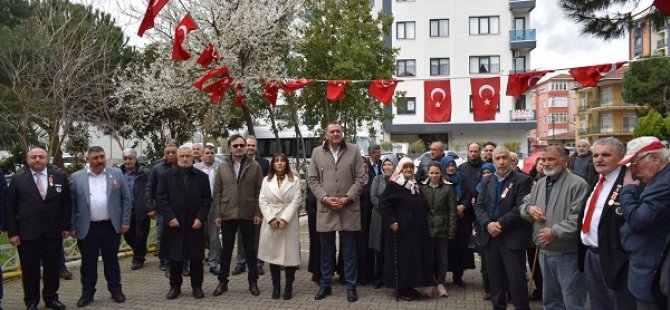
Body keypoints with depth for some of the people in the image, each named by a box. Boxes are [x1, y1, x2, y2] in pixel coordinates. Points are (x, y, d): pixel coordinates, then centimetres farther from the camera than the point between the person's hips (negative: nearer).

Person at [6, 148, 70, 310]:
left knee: (52, 267, 11)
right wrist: (12, 232, -5)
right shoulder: (17, 179, 2)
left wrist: (66, 226, 2)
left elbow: (66, 204, 7)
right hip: (27, 232, -1)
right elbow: (10, 209, 1)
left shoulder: (60, 178, 5)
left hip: (53, 232, 1)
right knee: (30, 269, 7)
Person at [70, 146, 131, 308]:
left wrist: (125, 222, -3)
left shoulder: (117, 174, 2)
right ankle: (87, 292, 20)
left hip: (111, 226, 0)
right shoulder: (76, 177, 1)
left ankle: (115, 289, 22)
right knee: (88, 262, 8)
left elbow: (126, 199, 2)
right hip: (87, 228, 0)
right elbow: (72, 204, 3)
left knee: (111, 260, 10)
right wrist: (72, 227, 0)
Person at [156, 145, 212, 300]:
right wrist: (170, 217, -13)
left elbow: (207, 200, 3)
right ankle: (175, 286, 21)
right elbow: (161, 199, -2)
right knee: (174, 258, 8)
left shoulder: (202, 177, 5)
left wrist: (200, 218, -8)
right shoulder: (165, 176, 3)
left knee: (196, 258, 6)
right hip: (174, 224, 0)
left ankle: (197, 286, 19)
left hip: (195, 225, 0)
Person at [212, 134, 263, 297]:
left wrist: (258, 213, -8)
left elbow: (259, 191, -2)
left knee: (250, 249, 8)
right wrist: (217, 214, -2)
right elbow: (217, 192, 4)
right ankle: (223, 281, 20)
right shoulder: (222, 167, 4)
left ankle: (253, 281, 19)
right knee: (226, 249, 10)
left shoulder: (254, 166, -1)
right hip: (227, 215, 1)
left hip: (248, 215, -1)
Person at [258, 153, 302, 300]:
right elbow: (262, 201, 3)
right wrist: (271, 219, -10)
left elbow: (296, 201, -5)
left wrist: (285, 219, -14)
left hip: (289, 221, -2)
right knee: (273, 254, 5)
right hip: (270, 221, 2)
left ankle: (288, 288, 8)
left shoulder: (294, 179, 4)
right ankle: (276, 287, 13)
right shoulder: (267, 180, 10)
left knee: (290, 254, -2)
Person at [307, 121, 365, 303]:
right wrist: (325, 198, -9)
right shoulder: (317, 152, 6)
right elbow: (312, 180, 4)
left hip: (349, 209, -1)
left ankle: (351, 287, 16)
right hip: (325, 209, 1)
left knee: (349, 251, 5)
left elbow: (360, 178, 0)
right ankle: (325, 285, 24)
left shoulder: (354, 151, 3)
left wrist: (347, 198, -11)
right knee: (326, 250, 11)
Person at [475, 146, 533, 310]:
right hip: (491, 236, 5)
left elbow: (521, 208, -13)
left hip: (512, 237, -5)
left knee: (516, 279, -2)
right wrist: (488, 224, -11)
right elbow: (479, 206, 7)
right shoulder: (486, 181, 12)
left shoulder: (522, 180, -4)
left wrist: (500, 224, -16)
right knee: (495, 279, 12)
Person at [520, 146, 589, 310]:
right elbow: (523, 206, 17)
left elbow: (579, 218, -21)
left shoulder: (577, 184, -13)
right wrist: (529, 208, -6)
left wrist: (555, 232, -22)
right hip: (544, 252, 7)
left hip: (568, 254, -7)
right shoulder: (540, 184, 12)